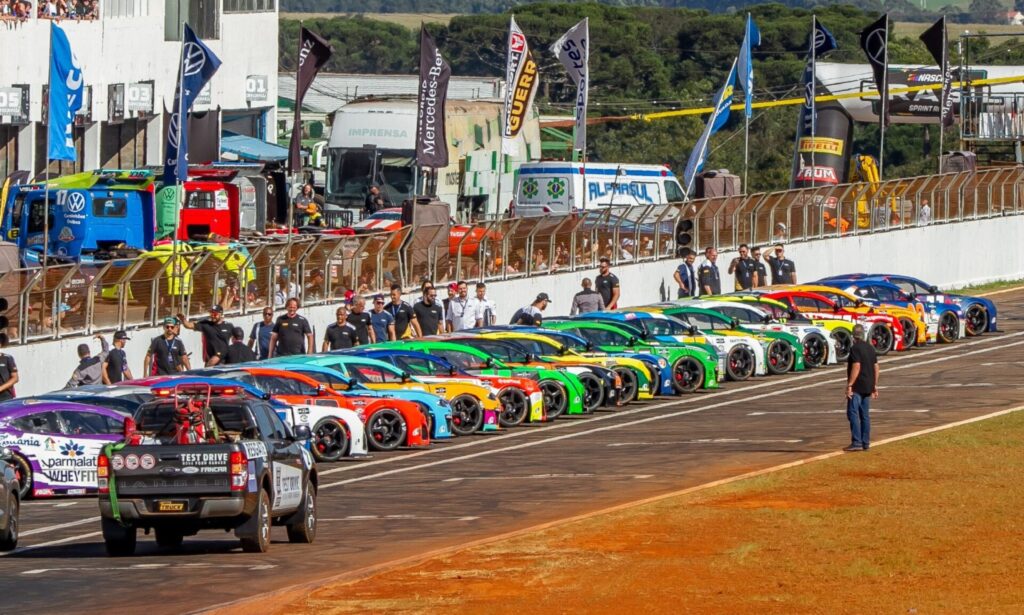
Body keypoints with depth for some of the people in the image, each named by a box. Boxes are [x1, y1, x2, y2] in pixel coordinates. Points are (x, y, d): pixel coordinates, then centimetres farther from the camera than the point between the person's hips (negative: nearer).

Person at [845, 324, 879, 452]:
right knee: (864, 415, 12)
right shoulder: (870, 348, 12)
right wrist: (875, 386, 21)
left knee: (853, 414, -9)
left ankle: (856, 442, -17)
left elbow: (856, 367, -20)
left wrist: (849, 385, -19)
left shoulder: (855, 348, -12)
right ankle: (866, 443, 13)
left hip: (857, 387, -8)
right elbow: (876, 368, 15)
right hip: (868, 387, 8)